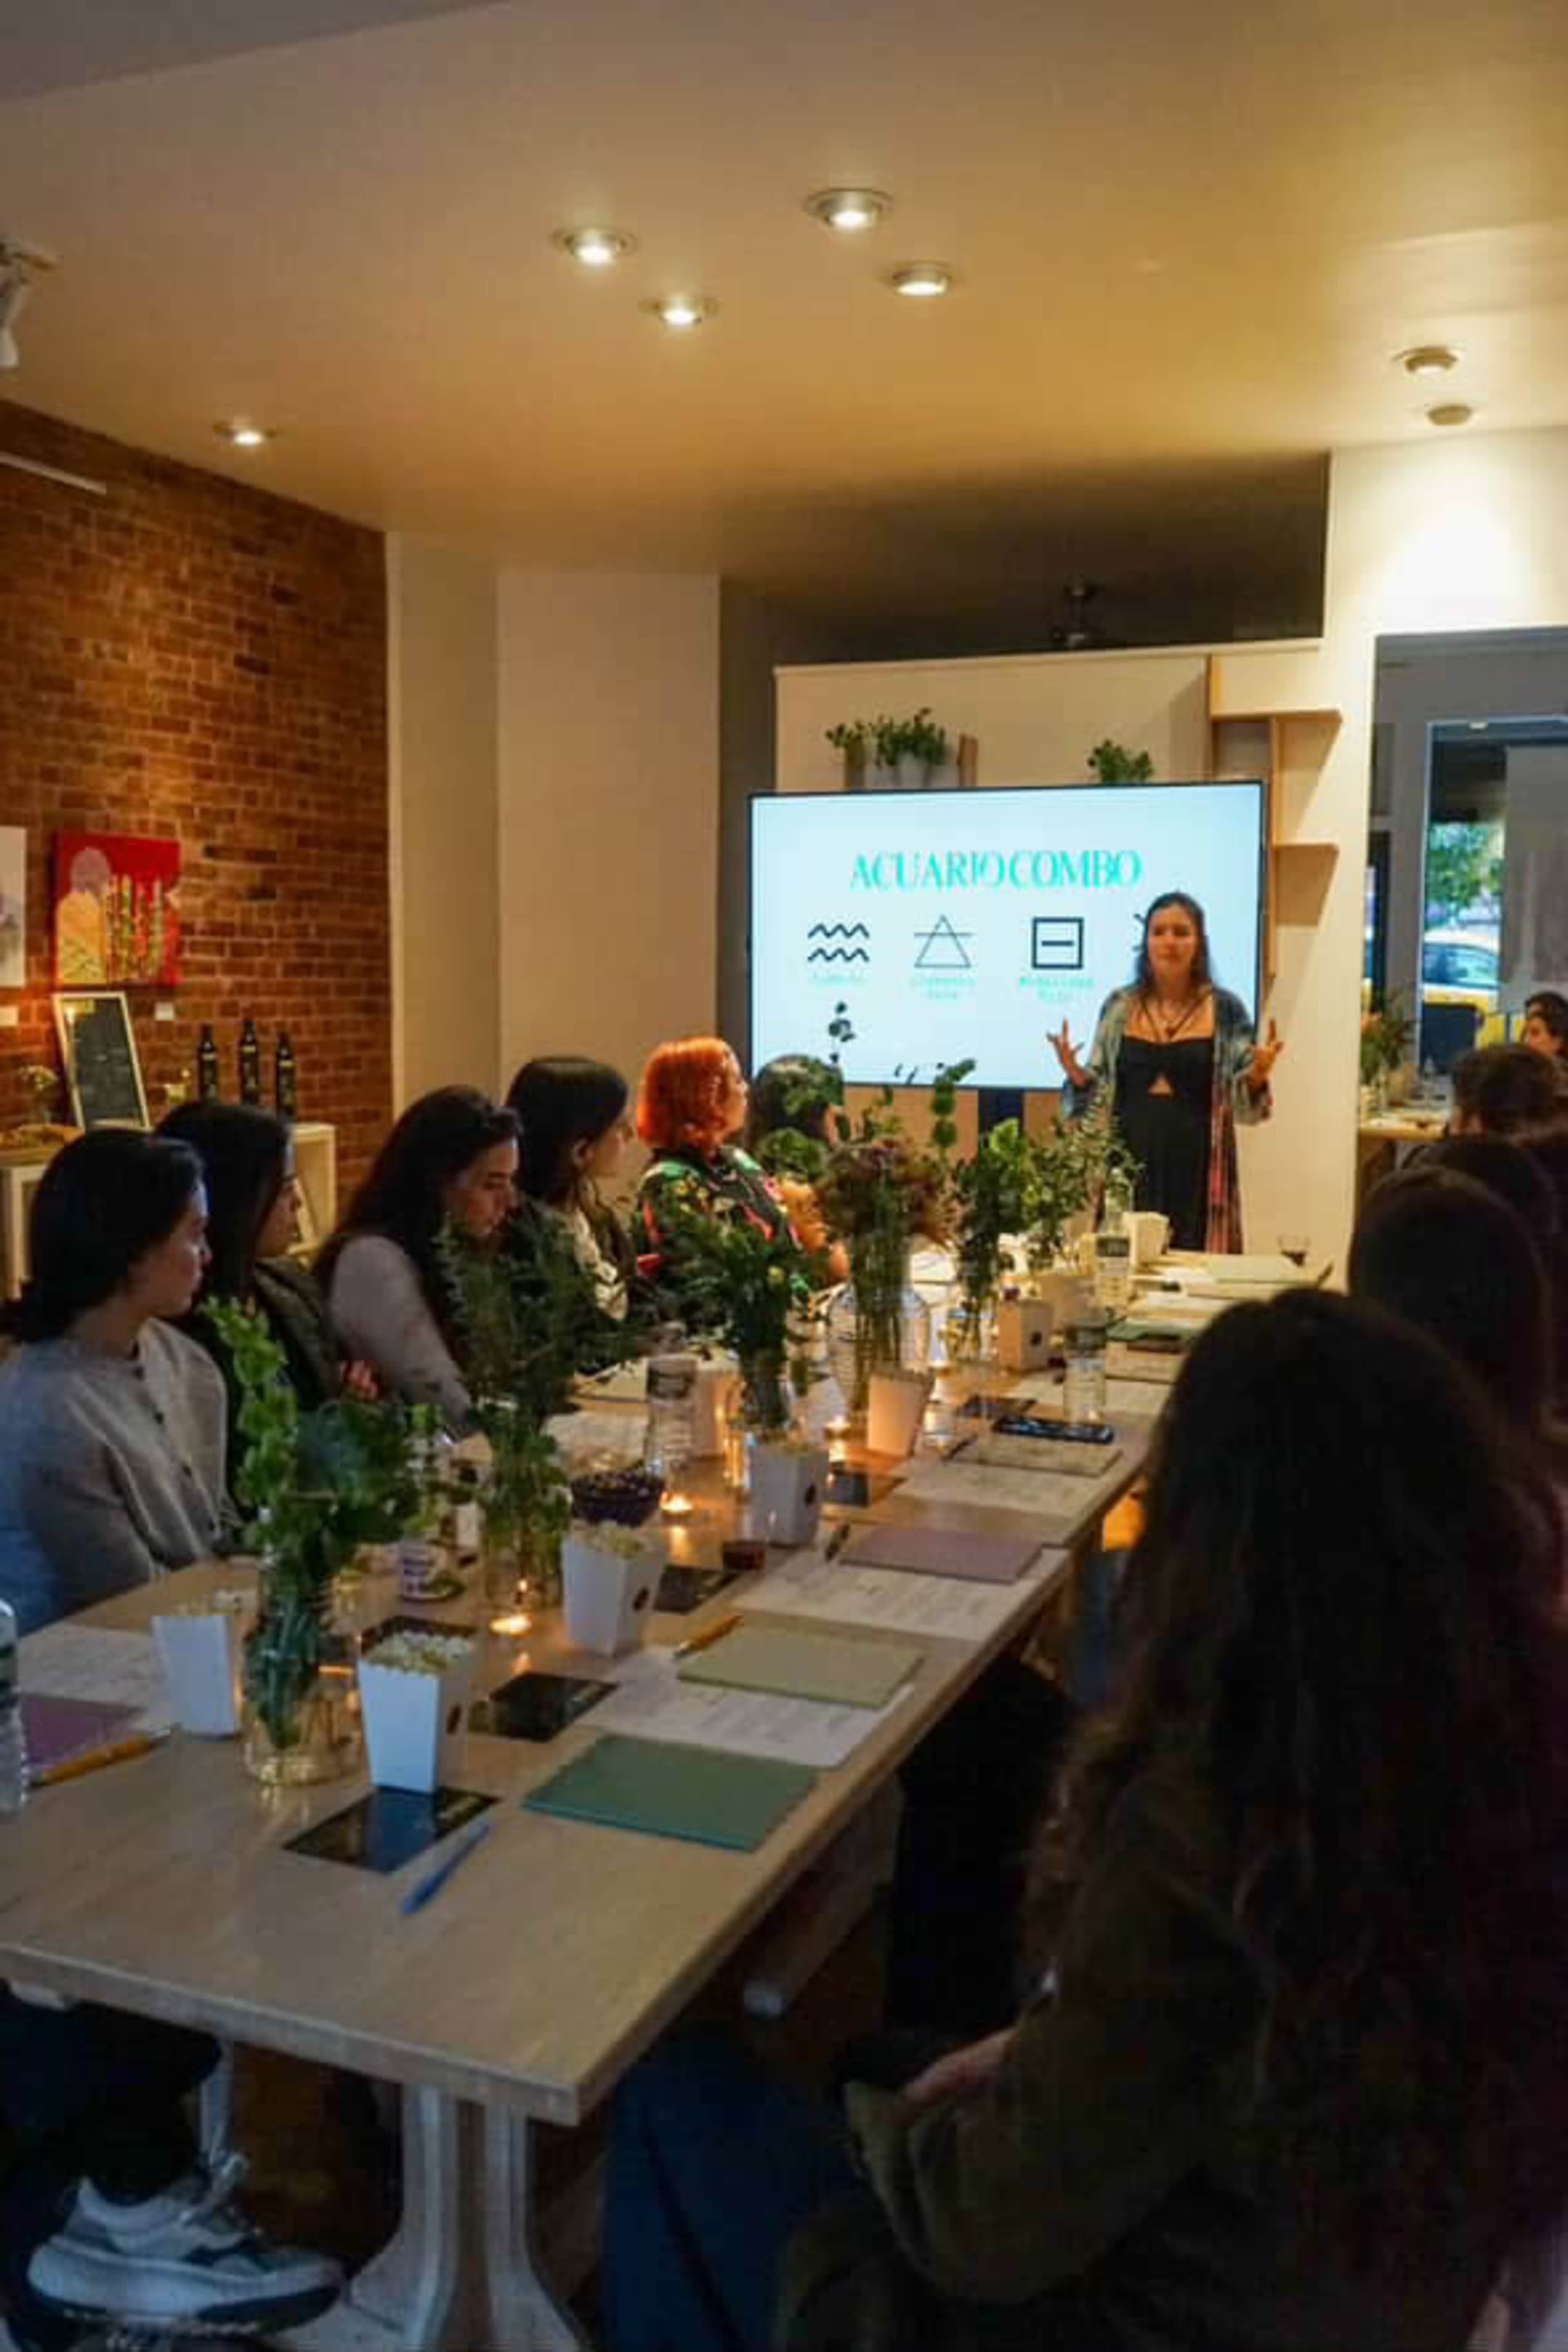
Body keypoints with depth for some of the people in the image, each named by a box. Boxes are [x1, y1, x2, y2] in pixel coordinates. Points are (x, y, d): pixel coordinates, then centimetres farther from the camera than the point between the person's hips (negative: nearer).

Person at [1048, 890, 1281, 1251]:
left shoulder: (1226, 1010, 1)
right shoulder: (1119, 1006, 5)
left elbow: (1243, 1104, 1)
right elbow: (1097, 1092, 10)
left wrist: (1258, 1075, -18)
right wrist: (1075, 1073, -10)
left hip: (1197, 1168, -1)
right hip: (1131, 1164, 2)